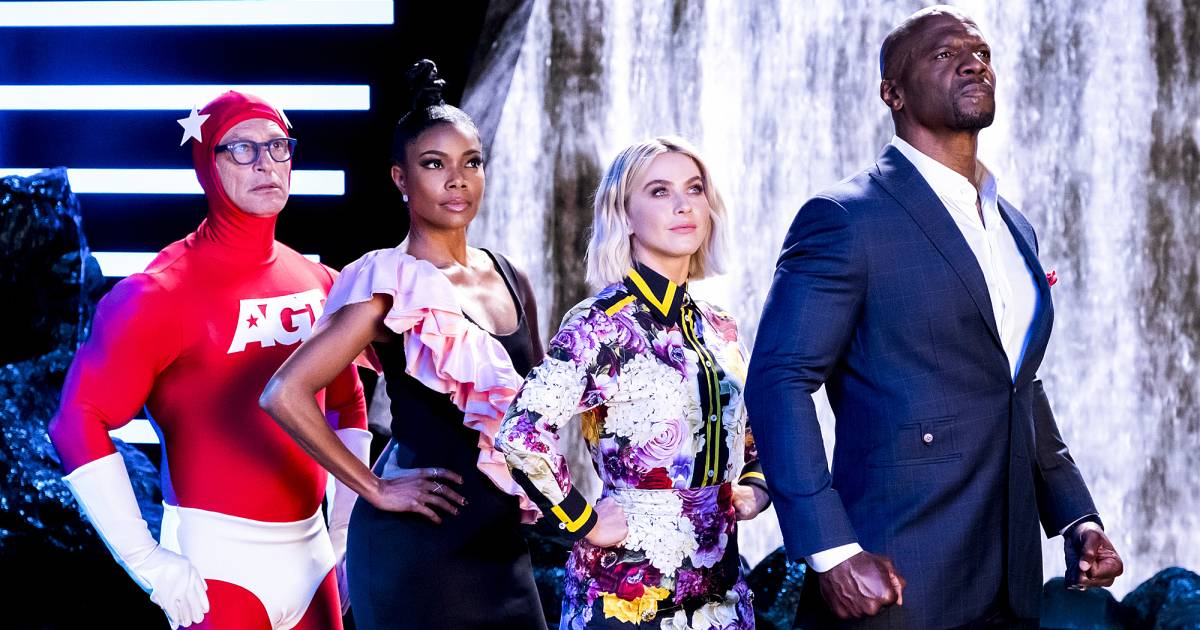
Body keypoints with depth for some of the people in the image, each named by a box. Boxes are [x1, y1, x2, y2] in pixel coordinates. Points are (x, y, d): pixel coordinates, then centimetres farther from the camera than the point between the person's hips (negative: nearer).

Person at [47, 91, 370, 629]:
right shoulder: (163, 292, -10)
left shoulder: (319, 284, 8)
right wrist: (147, 561, -17)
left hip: (310, 557, 6)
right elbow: (79, 422, -15)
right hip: (218, 564, -6)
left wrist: (344, 532, 14)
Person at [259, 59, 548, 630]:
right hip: (417, 545, -6)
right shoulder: (394, 284, -11)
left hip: (502, 545, 6)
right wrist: (375, 489, -16)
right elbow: (286, 393, -22)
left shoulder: (511, 281, 9)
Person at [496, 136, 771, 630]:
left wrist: (753, 486, 7)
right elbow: (521, 433, -22)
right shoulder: (604, 324, -11)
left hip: (721, 589, 6)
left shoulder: (720, 331, 10)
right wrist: (584, 523, -16)